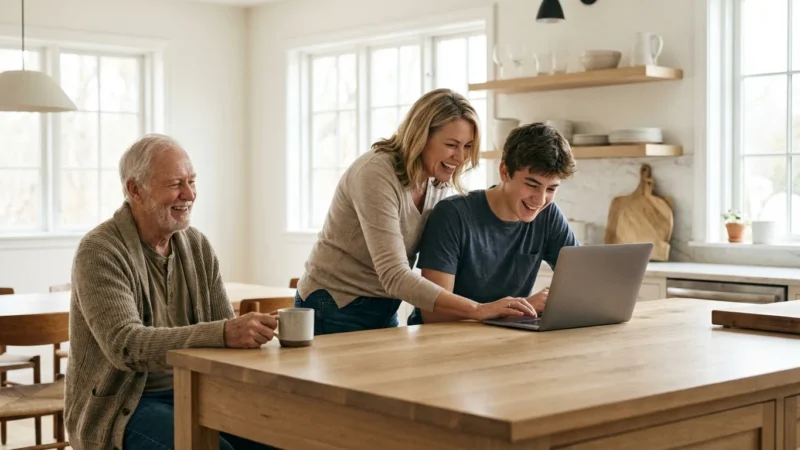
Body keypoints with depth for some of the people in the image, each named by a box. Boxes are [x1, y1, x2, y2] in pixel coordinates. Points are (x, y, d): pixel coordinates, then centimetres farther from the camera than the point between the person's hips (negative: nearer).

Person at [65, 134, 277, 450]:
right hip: (120, 409, -6)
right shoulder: (99, 252, -14)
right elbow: (125, 345, -27)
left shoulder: (197, 245, 6)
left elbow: (227, 332, 3)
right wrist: (223, 333, -39)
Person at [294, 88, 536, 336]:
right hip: (336, 311, -7)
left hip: (385, 311, 7)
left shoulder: (439, 181, -1)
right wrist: (479, 310, -37)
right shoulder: (377, 174, -24)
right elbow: (395, 277, -32)